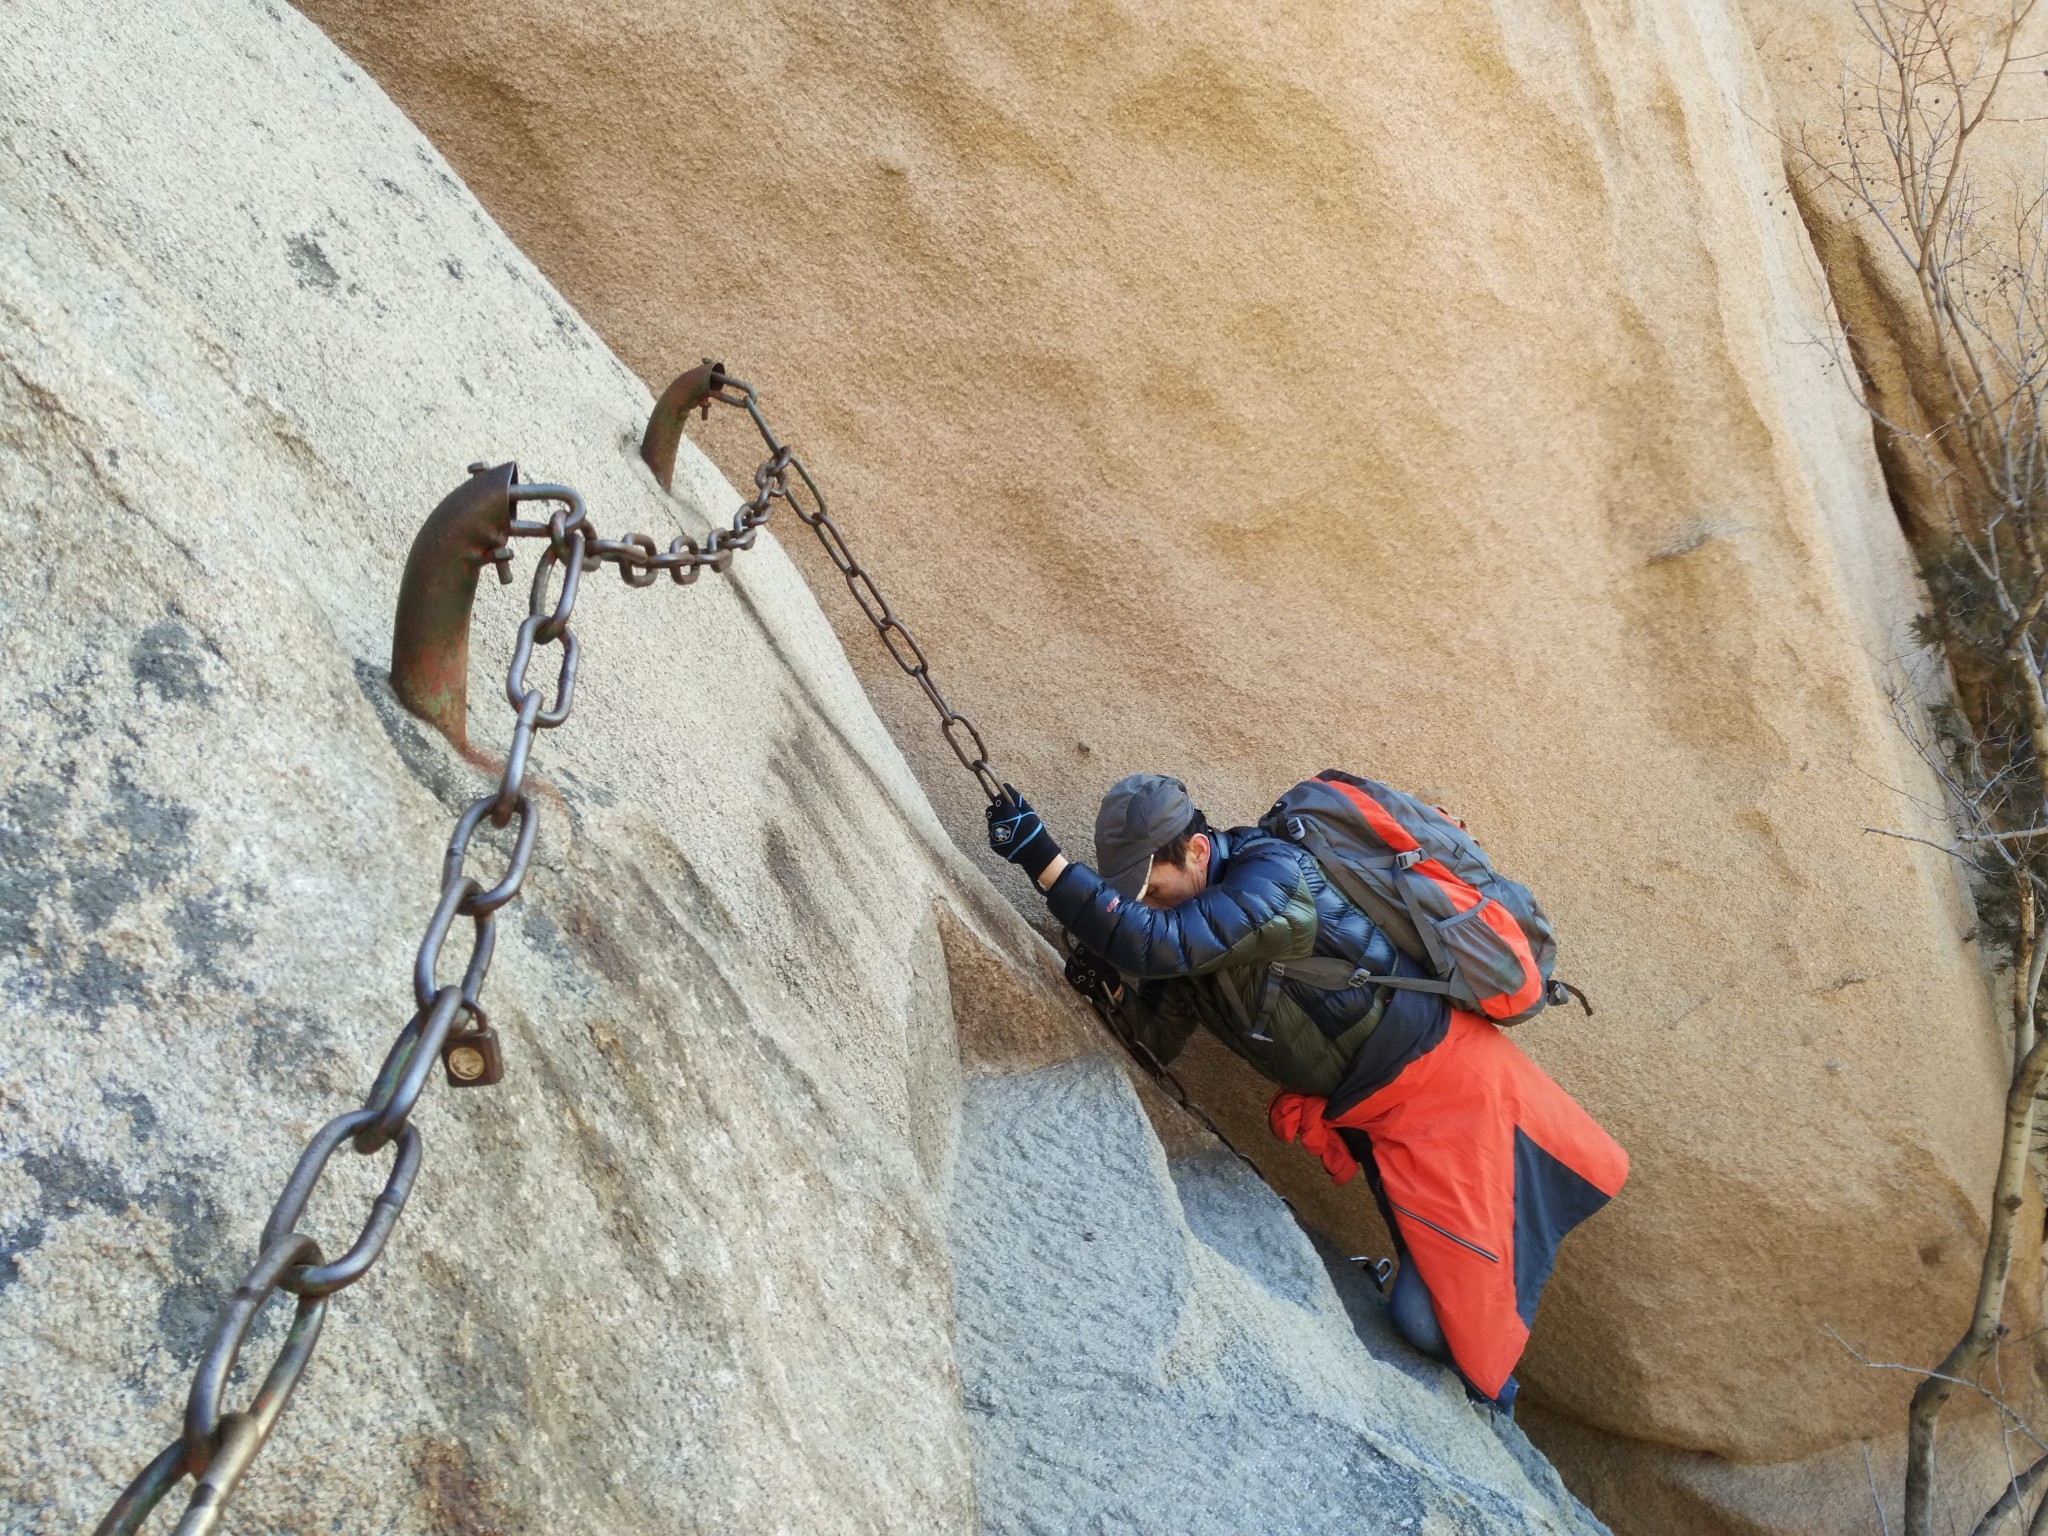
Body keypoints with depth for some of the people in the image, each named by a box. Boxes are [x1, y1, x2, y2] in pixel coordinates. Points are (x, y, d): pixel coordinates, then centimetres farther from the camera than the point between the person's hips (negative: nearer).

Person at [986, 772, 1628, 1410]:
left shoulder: (1274, 876, -27)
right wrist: (1111, 987, -18)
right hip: (1366, 1114, 7)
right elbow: (1159, 1039, 2)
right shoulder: (1193, 924, -1)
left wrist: (1043, 859, -42)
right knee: (1427, 1316, 11)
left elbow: (1159, 945, -40)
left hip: (1444, 1078, -7)